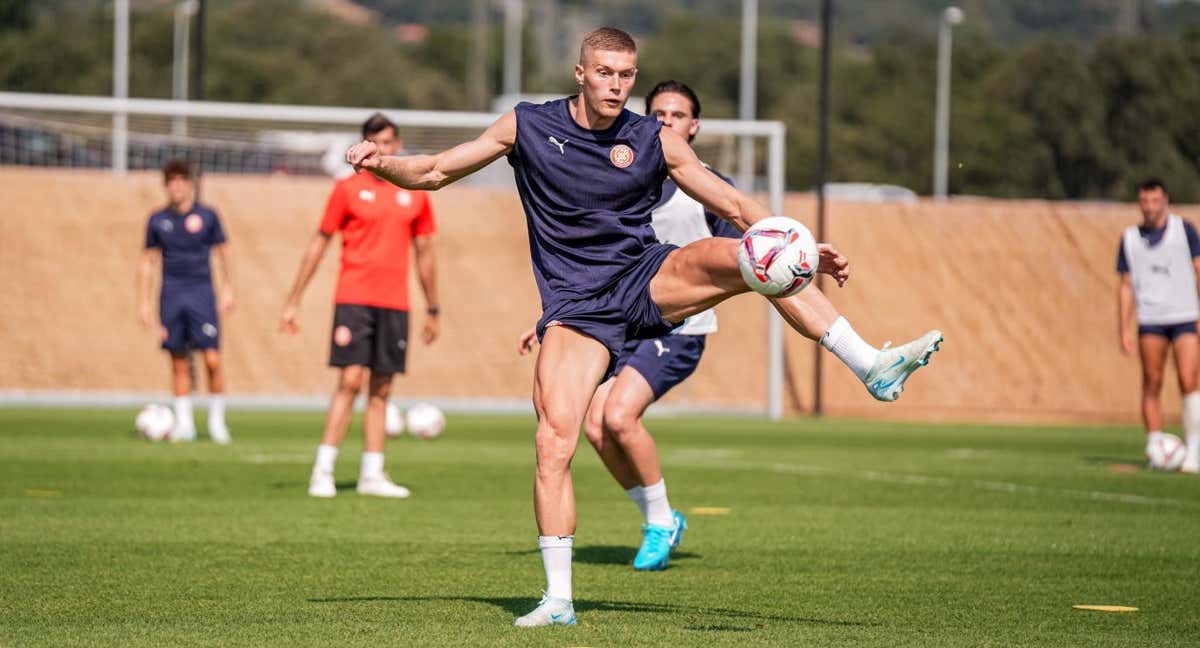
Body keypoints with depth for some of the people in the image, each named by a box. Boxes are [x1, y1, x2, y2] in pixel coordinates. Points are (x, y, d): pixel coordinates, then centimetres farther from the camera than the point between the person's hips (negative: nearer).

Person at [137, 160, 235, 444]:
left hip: (202, 294, -2)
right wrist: (143, 302, 7)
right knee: (179, 363, 3)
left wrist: (228, 290, 5)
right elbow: (147, 261, 11)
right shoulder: (158, 220, 6)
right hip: (171, 295, 2)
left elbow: (224, 251, 10)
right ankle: (184, 423, 10)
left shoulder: (206, 216, 2)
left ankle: (217, 420, 4)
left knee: (212, 359, -10)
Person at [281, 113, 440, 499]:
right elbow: (319, 243, 5)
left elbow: (424, 253, 18)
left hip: (395, 305, 3)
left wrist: (432, 310, 18)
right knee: (350, 382, -12)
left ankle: (372, 475, 8)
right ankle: (323, 472, -10)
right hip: (353, 300, -3)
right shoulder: (348, 189, 3)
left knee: (381, 391, 5)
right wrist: (293, 301, 2)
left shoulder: (415, 195, 11)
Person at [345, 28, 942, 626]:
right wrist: (382, 164, -14)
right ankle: (558, 598, -8)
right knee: (553, 440, -18)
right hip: (576, 306, -1)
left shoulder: (655, 140, 2)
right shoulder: (527, 126, 1)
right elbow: (433, 172, 7)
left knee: (743, 257, -27)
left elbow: (736, 207, 7)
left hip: (647, 279, 1)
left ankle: (873, 369, -25)